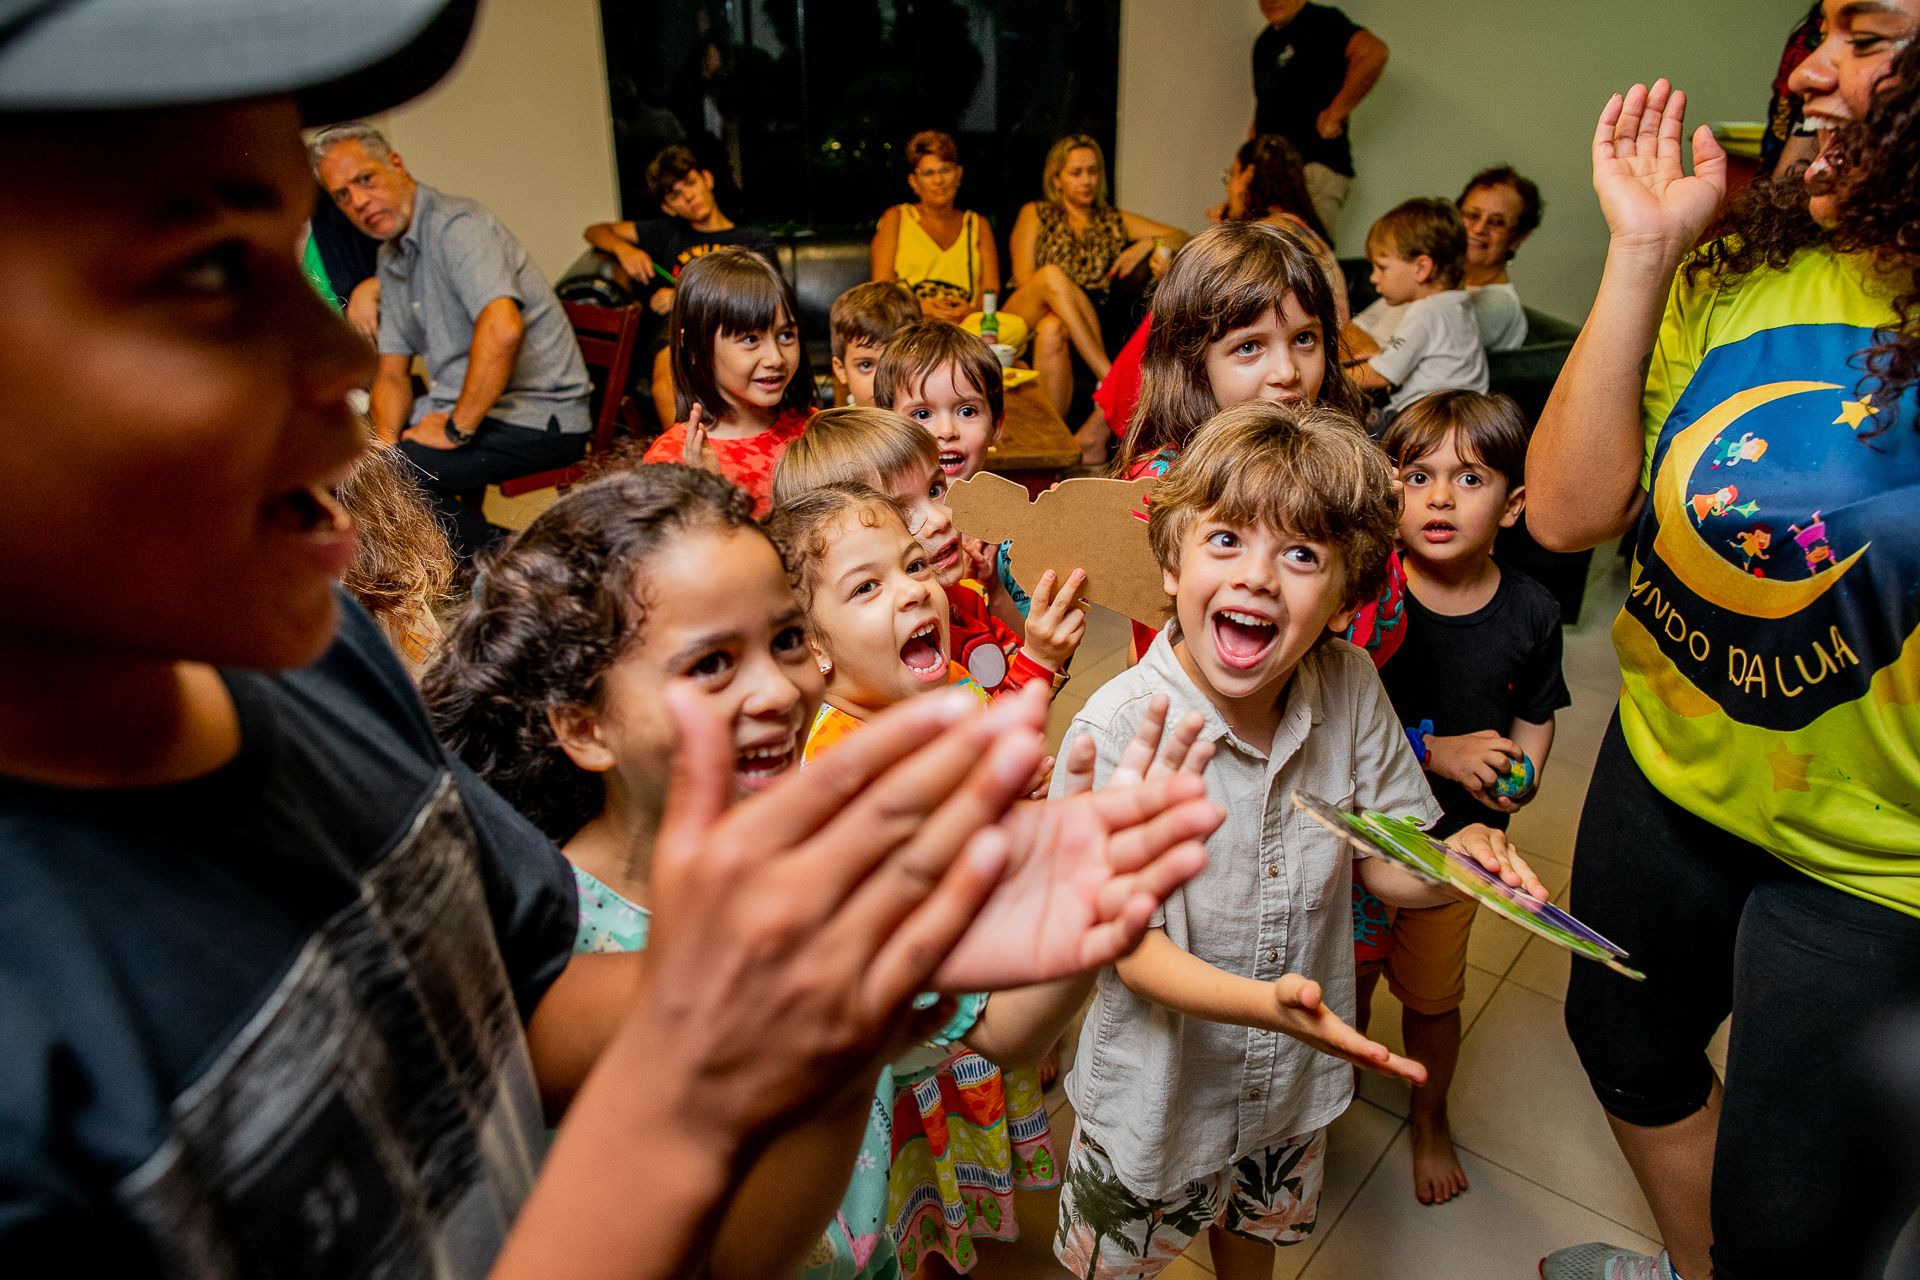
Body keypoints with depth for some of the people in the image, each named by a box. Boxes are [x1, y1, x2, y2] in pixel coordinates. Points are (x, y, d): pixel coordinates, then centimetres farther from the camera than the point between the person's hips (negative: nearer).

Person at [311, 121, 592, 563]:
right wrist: (386, 444, -4)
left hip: (537, 417, -10)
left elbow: (503, 329, -32)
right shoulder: (391, 258, 17)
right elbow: (392, 374, 15)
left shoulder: (455, 223, -14)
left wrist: (458, 428, -22)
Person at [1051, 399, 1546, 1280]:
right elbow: (1127, 944, -26)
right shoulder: (1117, 730, -31)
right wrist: (1261, 1001, -41)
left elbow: (1382, 857, -5)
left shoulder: (1350, 688, -16)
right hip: (1158, 1087, -4)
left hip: (1295, 1075, 5)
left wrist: (1458, 861, -26)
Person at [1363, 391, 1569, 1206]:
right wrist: (1436, 750, -23)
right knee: (1346, 975, 18)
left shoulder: (1530, 613, -10)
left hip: (1456, 835, 2)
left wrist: (1522, 772, -14)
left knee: (1432, 994, 20)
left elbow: (1536, 714, 5)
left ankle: (1429, 1116, 48)